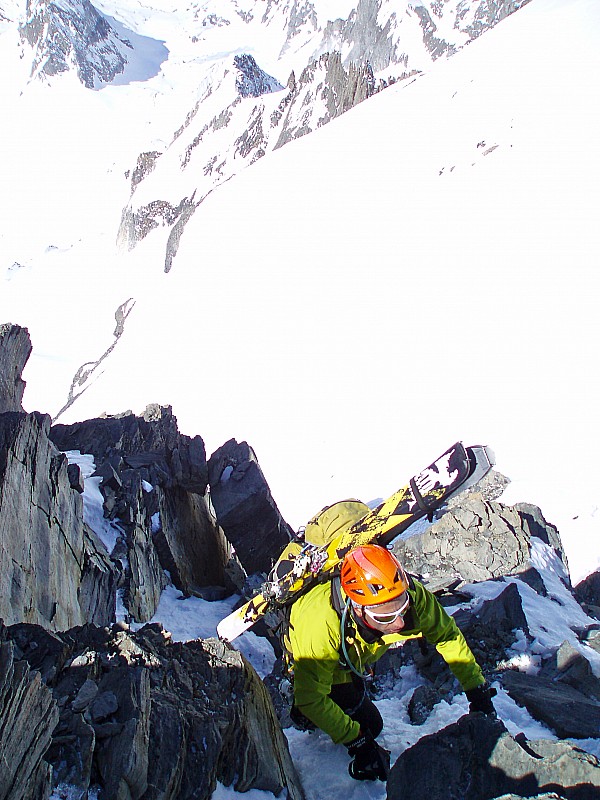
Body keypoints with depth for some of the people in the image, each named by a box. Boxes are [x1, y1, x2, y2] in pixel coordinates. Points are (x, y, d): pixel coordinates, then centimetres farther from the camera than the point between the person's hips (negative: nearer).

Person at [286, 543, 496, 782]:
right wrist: (357, 742, -34)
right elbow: (310, 698, -35)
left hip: (353, 658, 5)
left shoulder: (411, 595, -38)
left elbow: (448, 635, -18)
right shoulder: (322, 627, -48)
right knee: (369, 726, -5)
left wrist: (477, 688, -17)